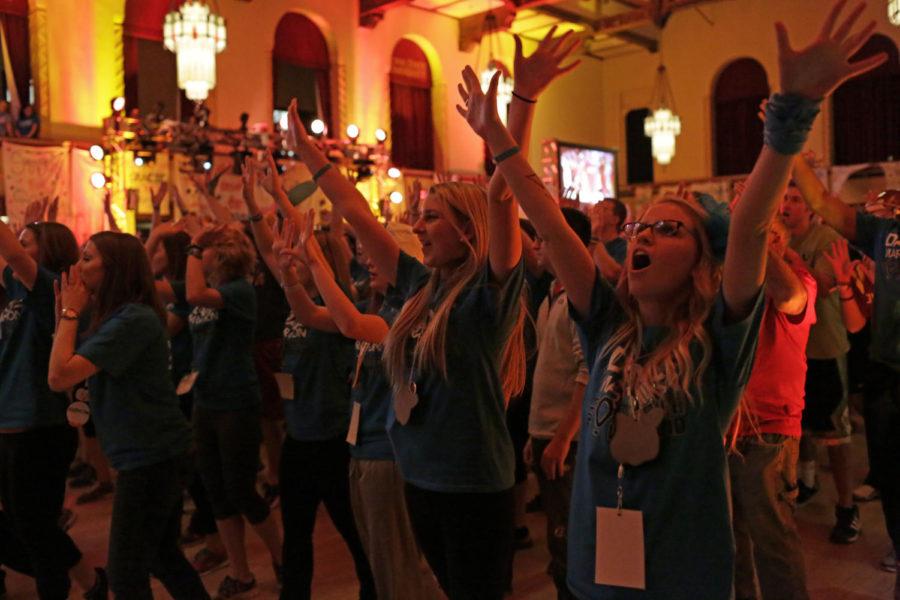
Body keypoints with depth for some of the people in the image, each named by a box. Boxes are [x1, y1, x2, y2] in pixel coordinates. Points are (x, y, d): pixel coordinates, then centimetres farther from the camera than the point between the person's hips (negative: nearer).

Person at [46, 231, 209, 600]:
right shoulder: (120, 316, 11)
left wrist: (71, 312, -13)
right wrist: (67, 312, 3)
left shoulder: (133, 319, -20)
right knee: (162, 557, 21)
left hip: (149, 459, -10)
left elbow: (59, 377, -24)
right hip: (154, 455, 10)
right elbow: (71, 374, 10)